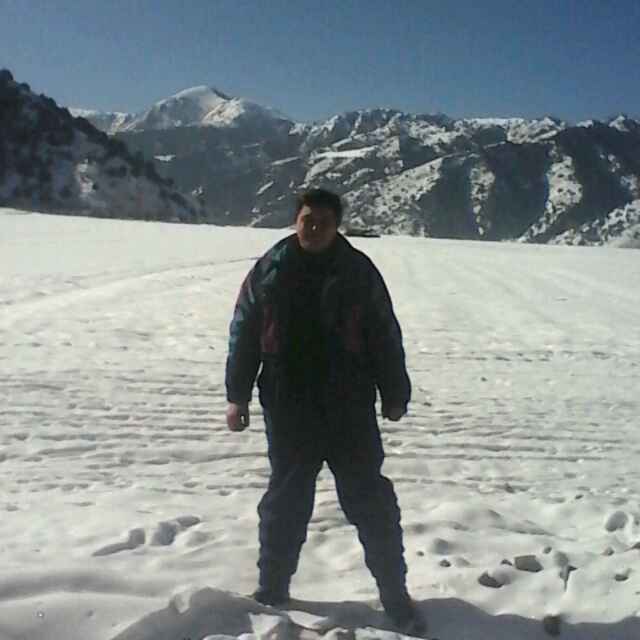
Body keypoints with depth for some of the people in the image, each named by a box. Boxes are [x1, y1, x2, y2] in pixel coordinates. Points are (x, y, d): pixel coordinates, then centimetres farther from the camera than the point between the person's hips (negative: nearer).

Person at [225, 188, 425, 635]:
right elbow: (244, 334, 5)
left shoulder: (359, 271, -1)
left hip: (350, 409, -1)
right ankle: (272, 589, 29)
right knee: (286, 501, 13)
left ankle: (396, 596, 16)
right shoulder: (269, 270, 1)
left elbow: (385, 337, 3)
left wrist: (395, 394, 3)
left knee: (371, 501, 4)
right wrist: (237, 395, 3)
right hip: (288, 410, 1)